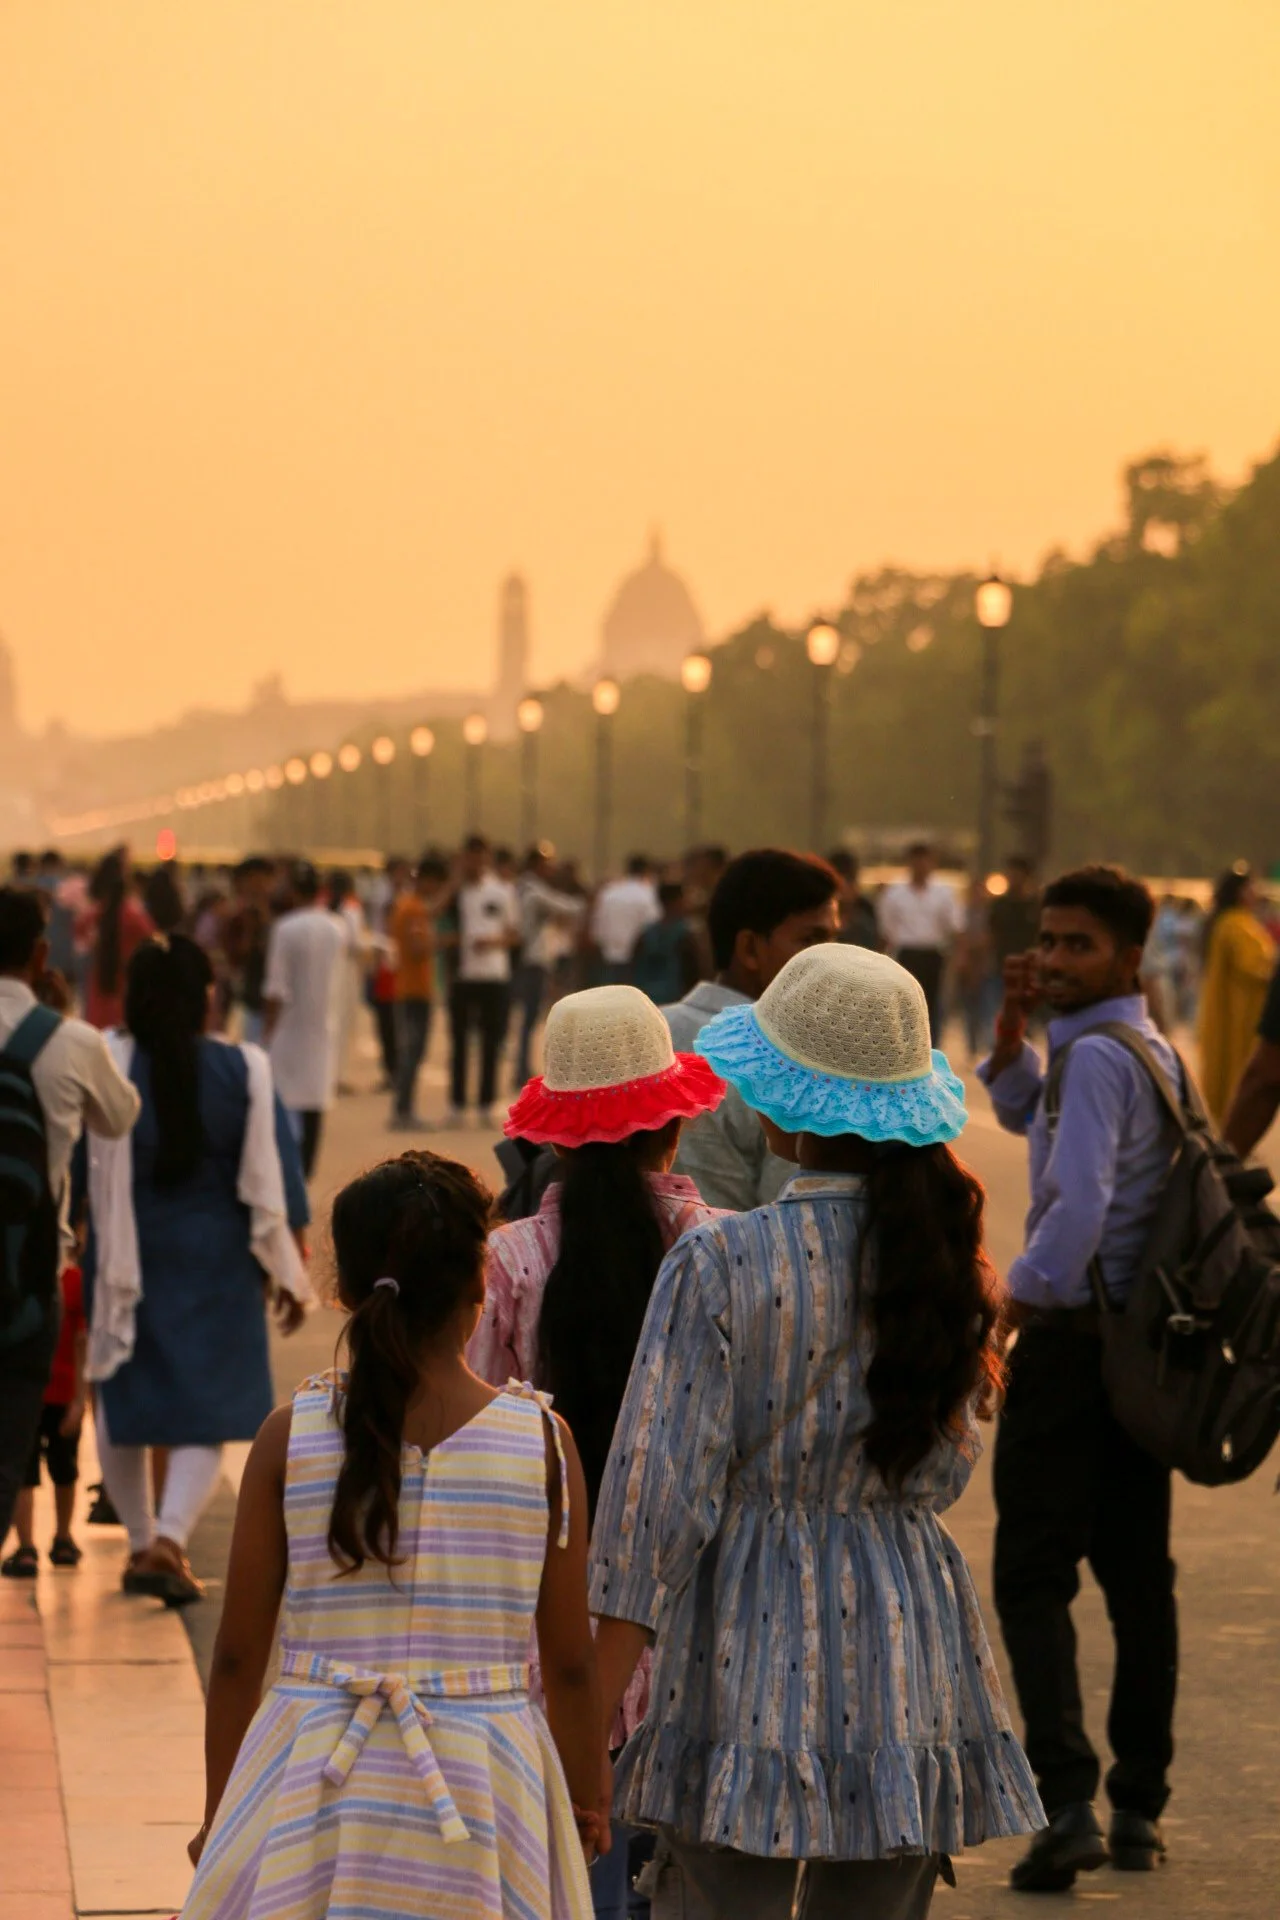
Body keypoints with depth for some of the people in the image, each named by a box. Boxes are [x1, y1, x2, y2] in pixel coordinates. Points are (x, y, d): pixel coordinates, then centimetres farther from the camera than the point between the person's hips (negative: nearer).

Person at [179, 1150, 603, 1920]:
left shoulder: (292, 1437, -3)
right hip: (482, 1786, 0)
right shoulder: (541, 1439, -4)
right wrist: (588, 1808, 15)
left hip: (312, 1781, 1)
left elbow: (238, 1657, 2)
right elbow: (572, 1667, 0)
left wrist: (219, 1816, 15)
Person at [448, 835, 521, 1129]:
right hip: (462, 975, -1)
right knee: (460, 1041, 3)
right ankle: (458, 1105, 9)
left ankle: (487, 1105, 12)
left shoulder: (503, 891, 5)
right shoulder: (455, 890, 1)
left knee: (492, 1043, 5)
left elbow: (514, 934, 6)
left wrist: (493, 942, -10)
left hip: (496, 975, 1)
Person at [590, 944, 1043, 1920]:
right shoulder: (944, 1259, 1)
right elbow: (945, 1471, 11)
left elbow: (663, 1493, -12)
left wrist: (591, 1722, -8)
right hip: (910, 1657, 5)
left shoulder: (721, 1262, -12)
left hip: (753, 1651, -4)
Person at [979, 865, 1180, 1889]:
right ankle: (1140, 1805, 16)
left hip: (1073, 1336, -9)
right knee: (1138, 1573, 11)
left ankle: (1067, 1799, -15)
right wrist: (1012, 1023, 14)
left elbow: (1078, 1201, -26)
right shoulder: (1155, 1048, 14)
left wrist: (1023, 1295, -12)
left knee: (1034, 1576, -6)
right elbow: (1022, 1110, 29)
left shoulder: (1095, 1055, -16)